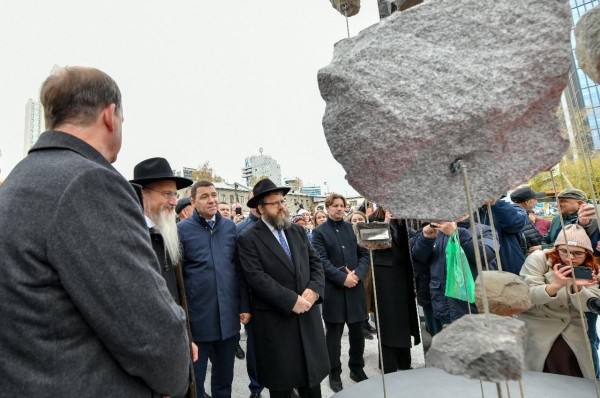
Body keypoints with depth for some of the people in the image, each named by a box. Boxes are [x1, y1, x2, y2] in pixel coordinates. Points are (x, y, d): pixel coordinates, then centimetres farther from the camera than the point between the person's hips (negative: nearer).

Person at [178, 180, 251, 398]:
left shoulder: (229, 226, 3)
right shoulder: (182, 229, -8)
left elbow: (239, 269, 7)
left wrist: (244, 305, 5)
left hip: (229, 317, 3)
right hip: (198, 319, -3)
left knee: (224, 378, 21)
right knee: (194, 380, 15)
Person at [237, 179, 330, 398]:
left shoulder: (298, 231, 8)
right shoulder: (248, 239, -10)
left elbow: (316, 262, 7)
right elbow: (257, 277, -18)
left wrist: (314, 289, -11)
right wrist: (291, 300, -20)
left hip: (307, 313, 5)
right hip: (275, 319, -5)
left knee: (312, 375, 19)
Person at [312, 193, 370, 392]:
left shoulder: (353, 228, 9)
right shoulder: (319, 232, -2)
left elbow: (365, 254, 5)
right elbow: (322, 261, -11)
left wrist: (358, 273, -11)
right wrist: (343, 278, -18)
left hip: (355, 288, 4)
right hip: (333, 291, -3)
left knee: (357, 333, 14)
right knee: (334, 335, 10)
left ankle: (357, 368, 34)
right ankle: (335, 374, 26)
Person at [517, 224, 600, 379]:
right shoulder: (538, 259, -15)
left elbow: (587, 307, -11)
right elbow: (526, 296, -23)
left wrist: (576, 287, -32)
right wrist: (555, 285, -40)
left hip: (571, 326, 4)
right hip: (537, 324, -4)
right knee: (560, 359, -18)